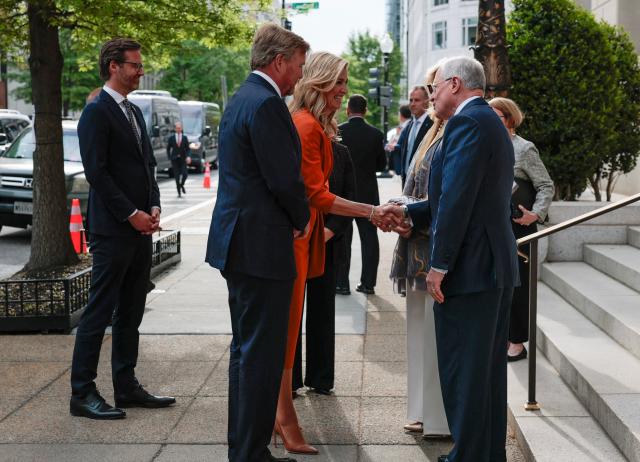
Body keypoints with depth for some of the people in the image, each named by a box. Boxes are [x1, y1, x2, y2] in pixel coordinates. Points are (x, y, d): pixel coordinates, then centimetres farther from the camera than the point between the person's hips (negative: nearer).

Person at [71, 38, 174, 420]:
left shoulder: (135, 112, 17)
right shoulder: (97, 112, -9)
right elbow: (97, 171, -15)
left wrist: (154, 206, 4)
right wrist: (132, 214, -15)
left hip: (141, 229, 9)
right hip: (113, 230, -9)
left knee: (131, 313, 12)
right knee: (100, 312, -4)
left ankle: (126, 387, 20)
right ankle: (82, 393, 2)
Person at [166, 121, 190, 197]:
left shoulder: (185, 138, 5)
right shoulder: (171, 138, 4)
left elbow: (188, 149, 3)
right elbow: (168, 148, 10)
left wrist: (188, 156, -13)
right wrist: (169, 157, 2)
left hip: (183, 159, 0)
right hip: (174, 159, 0)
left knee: (185, 174, -12)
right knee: (177, 176, -2)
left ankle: (182, 185, 20)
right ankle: (179, 192, 6)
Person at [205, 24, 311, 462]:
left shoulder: (243, 97, 15)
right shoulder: (267, 104, -17)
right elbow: (284, 179, -19)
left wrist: (293, 219, 12)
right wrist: (302, 220, -2)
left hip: (239, 242, 11)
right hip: (261, 245, -11)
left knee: (247, 347, 18)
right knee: (262, 353, -3)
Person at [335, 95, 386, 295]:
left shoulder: (337, 131, -10)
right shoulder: (376, 134, -4)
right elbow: (382, 164, 2)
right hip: (368, 193, 2)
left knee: (342, 238, 4)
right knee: (369, 238, 9)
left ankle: (341, 283, 4)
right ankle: (368, 282, 11)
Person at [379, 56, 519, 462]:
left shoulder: (467, 122, -14)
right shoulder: (492, 123, 18)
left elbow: (457, 200, -21)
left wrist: (439, 266, -18)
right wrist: (409, 213, 13)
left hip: (469, 268, -10)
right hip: (498, 266, 10)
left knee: (463, 373, -2)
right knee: (489, 370, 16)